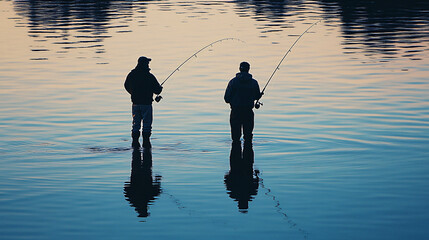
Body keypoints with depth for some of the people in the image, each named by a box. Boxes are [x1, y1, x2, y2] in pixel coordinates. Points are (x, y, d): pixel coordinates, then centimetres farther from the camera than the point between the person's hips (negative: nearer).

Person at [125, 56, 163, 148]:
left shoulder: (131, 75, 0)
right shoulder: (150, 77, -14)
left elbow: (126, 86, 14)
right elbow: (157, 90, -10)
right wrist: (160, 88, 15)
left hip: (135, 103, 4)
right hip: (146, 104, -4)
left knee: (136, 124, 12)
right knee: (147, 124, 3)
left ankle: (135, 142, 10)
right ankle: (146, 142, 2)